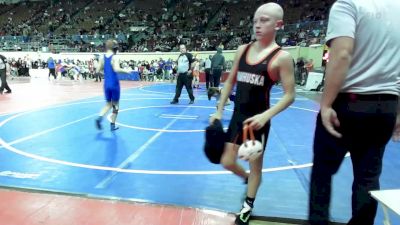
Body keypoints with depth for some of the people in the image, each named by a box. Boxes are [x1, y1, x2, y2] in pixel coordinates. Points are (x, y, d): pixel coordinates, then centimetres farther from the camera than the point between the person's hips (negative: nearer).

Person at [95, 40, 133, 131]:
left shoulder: (102, 58, 5)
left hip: (106, 84, 5)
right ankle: (112, 125, 13)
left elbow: (98, 70, 5)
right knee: (115, 104, 9)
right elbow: (116, 69, -27)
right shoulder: (114, 57, -11)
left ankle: (100, 118, -4)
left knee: (109, 104, 19)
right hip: (114, 84, -5)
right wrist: (126, 71, -13)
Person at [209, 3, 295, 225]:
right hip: (238, 116, 5)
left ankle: (248, 206, 34)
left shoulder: (282, 57, -11)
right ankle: (248, 178, 44)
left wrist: (265, 116, -25)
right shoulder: (242, 50, 3)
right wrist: (219, 111, 7)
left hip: (257, 120, -5)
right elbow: (230, 81, 11)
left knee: (256, 165, 11)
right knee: (227, 162, 11)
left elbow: (289, 95, -12)